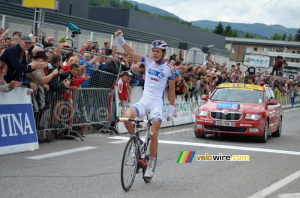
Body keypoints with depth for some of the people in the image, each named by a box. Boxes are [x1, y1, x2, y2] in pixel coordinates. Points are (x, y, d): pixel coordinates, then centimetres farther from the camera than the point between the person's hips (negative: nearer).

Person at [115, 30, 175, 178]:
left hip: (157, 102, -2)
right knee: (127, 117, -27)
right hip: (144, 100, 2)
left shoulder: (169, 69, 4)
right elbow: (131, 52, 3)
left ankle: (150, 166, 4)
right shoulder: (148, 62, 10)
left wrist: (171, 109, 5)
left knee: (153, 135, -13)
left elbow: (171, 90, 7)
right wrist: (120, 39, -9)